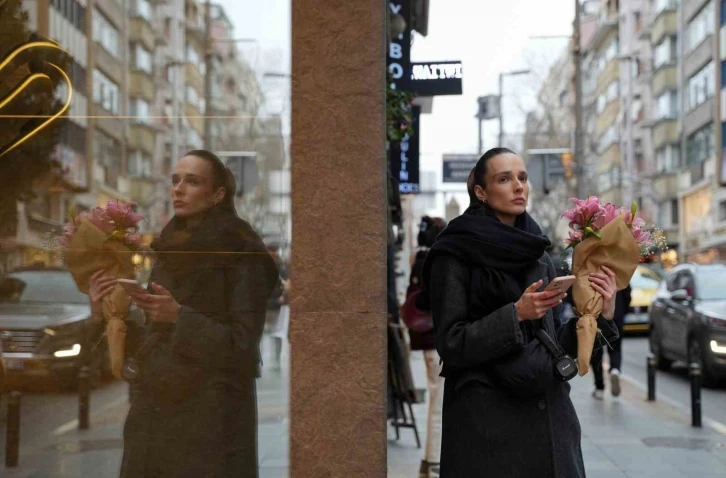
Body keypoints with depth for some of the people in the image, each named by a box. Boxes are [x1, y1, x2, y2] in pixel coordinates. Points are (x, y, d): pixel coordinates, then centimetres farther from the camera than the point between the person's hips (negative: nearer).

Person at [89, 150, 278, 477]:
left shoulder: (242, 255, -8)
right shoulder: (170, 252, 11)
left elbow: (242, 345, -12)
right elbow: (153, 339, 14)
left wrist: (179, 316, -21)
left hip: (213, 412, -6)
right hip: (154, 408, 6)